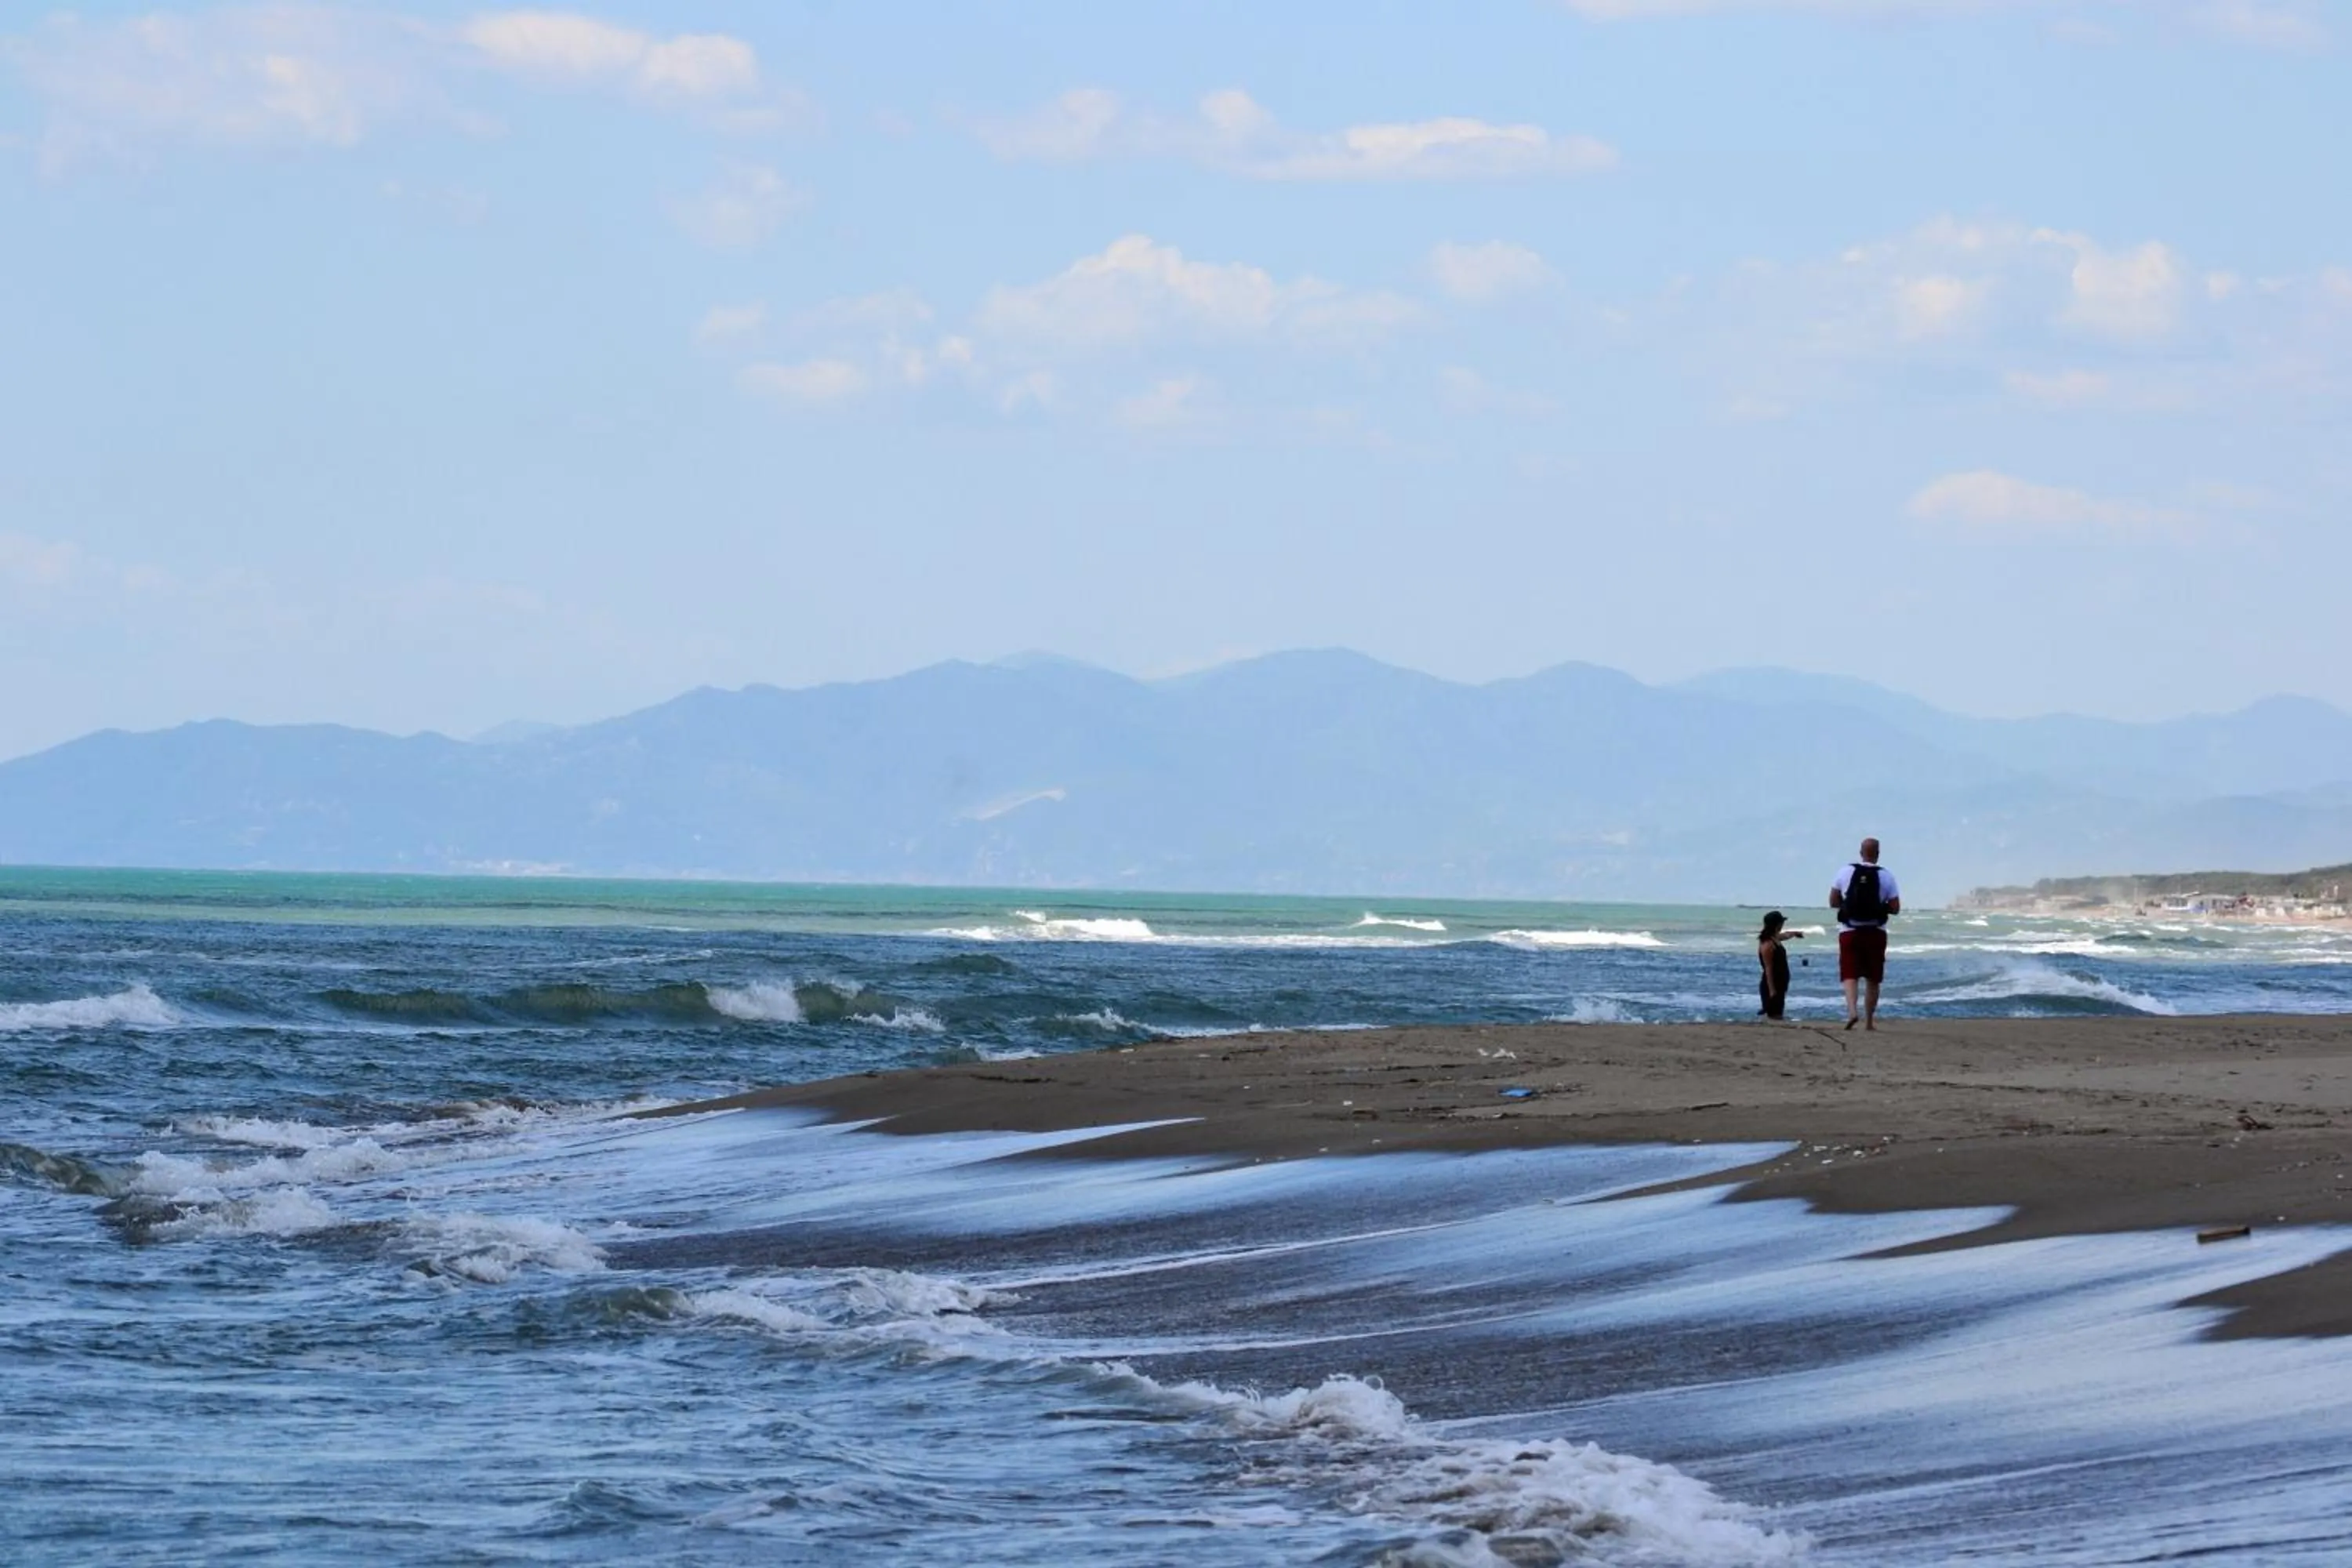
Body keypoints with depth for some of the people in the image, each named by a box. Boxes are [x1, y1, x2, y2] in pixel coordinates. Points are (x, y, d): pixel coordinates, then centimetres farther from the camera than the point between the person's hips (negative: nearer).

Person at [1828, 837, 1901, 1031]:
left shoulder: (1846, 872, 0)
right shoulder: (1886, 876, -3)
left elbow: (1833, 902, 4)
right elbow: (1895, 909, -4)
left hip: (1849, 932, 0)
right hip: (1875, 933, 0)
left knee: (1849, 975, -2)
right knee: (1872, 979, 11)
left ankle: (1852, 1010, -26)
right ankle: (1869, 1020, 15)